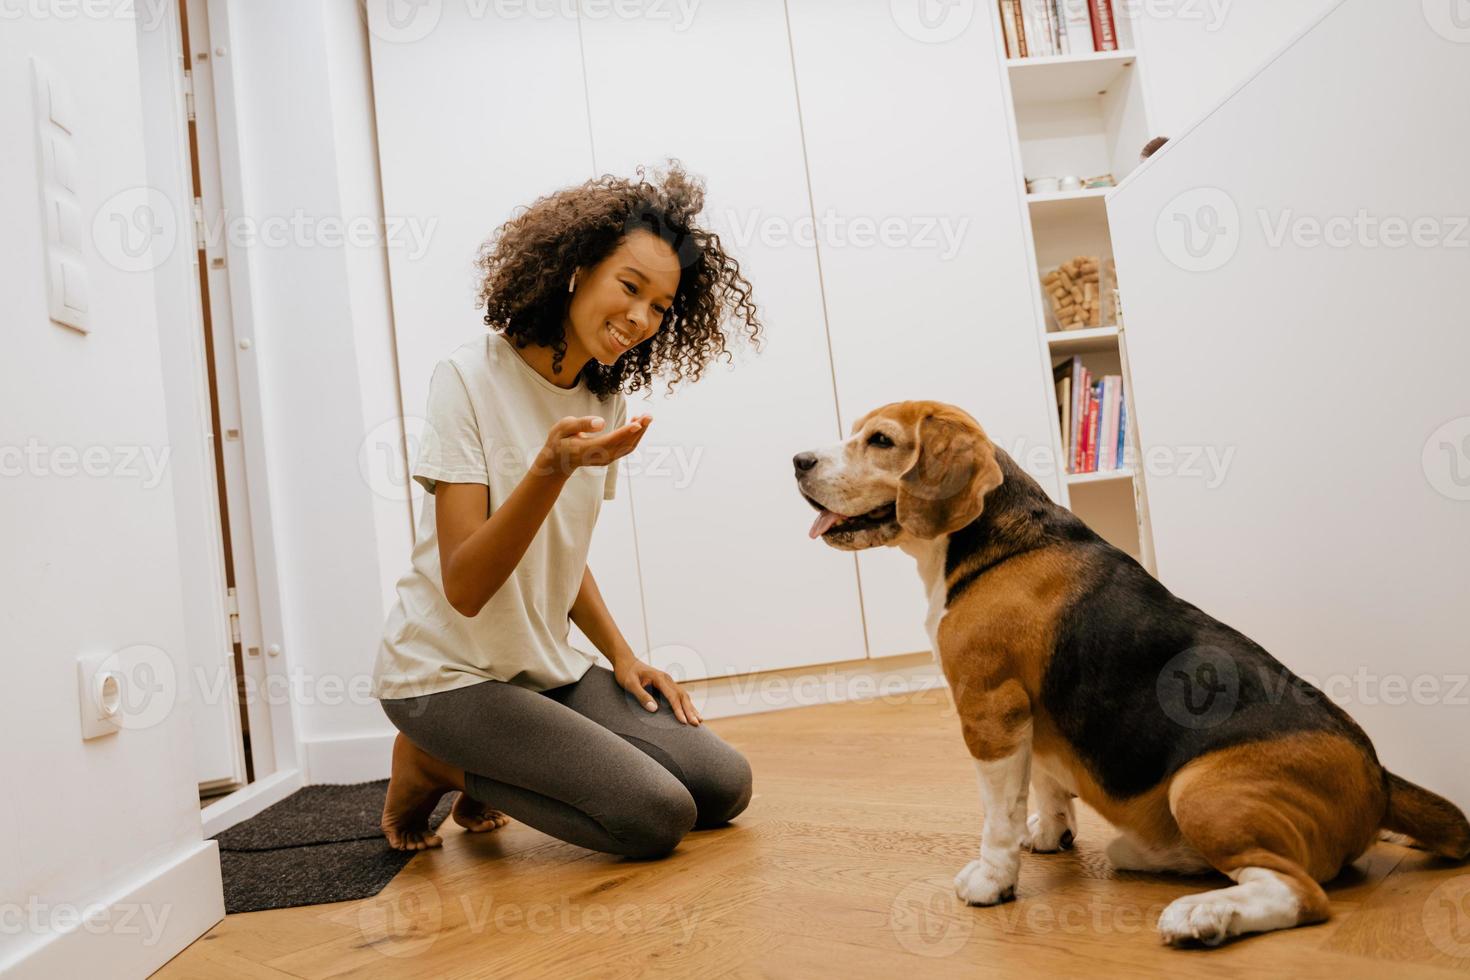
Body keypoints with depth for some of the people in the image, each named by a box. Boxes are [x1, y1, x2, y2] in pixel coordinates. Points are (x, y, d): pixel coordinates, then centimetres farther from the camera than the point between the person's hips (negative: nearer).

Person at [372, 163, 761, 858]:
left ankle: (481, 780, 12)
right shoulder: (471, 378, -16)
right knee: (659, 816, -18)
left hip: (548, 667, 7)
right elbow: (465, 587, -23)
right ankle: (434, 766, 3)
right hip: (449, 675, -7)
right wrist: (553, 467, -36)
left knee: (724, 787, -4)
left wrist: (622, 656, 5)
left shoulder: (604, 401, 5)